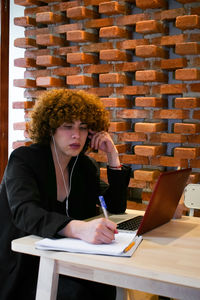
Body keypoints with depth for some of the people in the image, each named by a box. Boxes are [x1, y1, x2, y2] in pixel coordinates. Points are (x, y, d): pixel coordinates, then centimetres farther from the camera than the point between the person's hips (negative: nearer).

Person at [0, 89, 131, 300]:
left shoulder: (86, 166, 7)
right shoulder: (23, 159, -11)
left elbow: (116, 207, 8)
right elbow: (25, 213, -30)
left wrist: (113, 157, -3)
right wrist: (79, 228, -49)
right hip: (23, 265, -5)